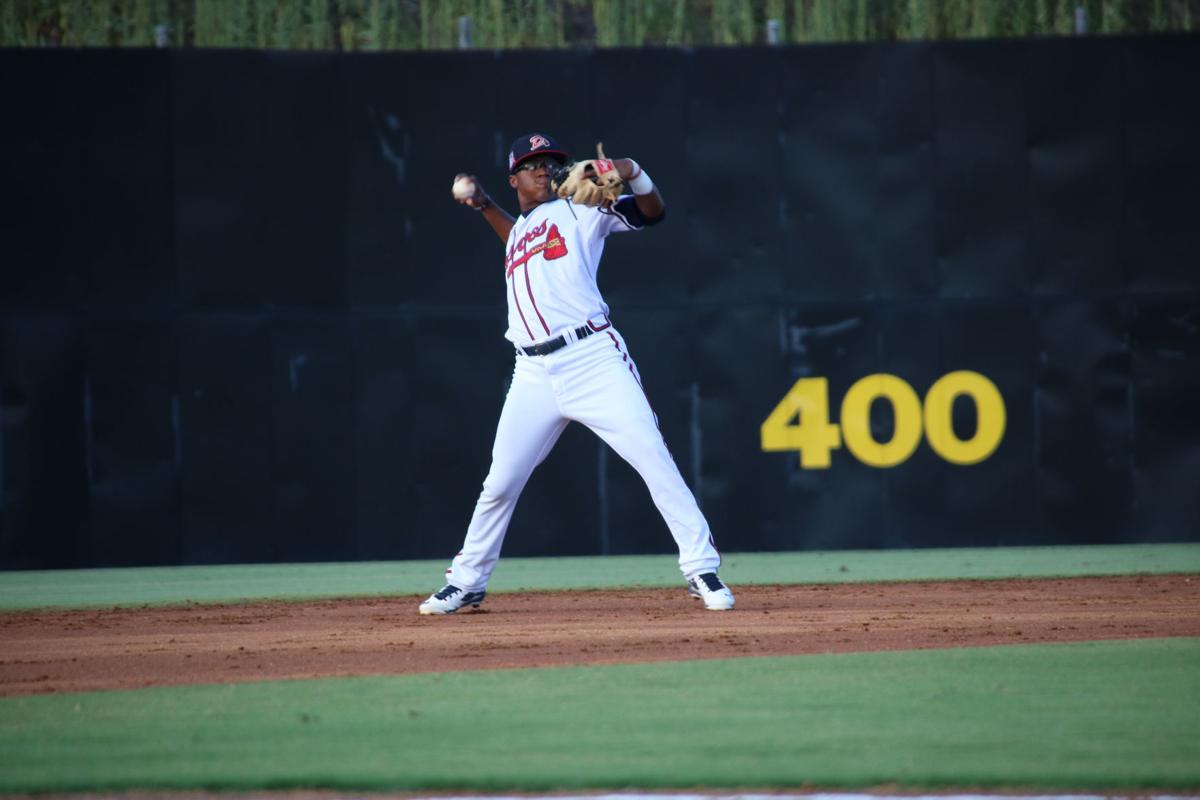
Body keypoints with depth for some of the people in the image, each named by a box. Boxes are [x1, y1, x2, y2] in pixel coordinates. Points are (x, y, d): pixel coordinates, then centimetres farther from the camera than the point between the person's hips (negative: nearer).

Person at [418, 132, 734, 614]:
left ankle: (701, 569, -13)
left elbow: (652, 213, -2)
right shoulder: (519, 230, 23)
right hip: (534, 372, 5)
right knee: (500, 482, 6)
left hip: (593, 358, -5)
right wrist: (484, 207, 38)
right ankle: (466, 583, 20)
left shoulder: (578, 210, 7)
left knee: (653, 457, -14)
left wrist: (633, 174, -21)